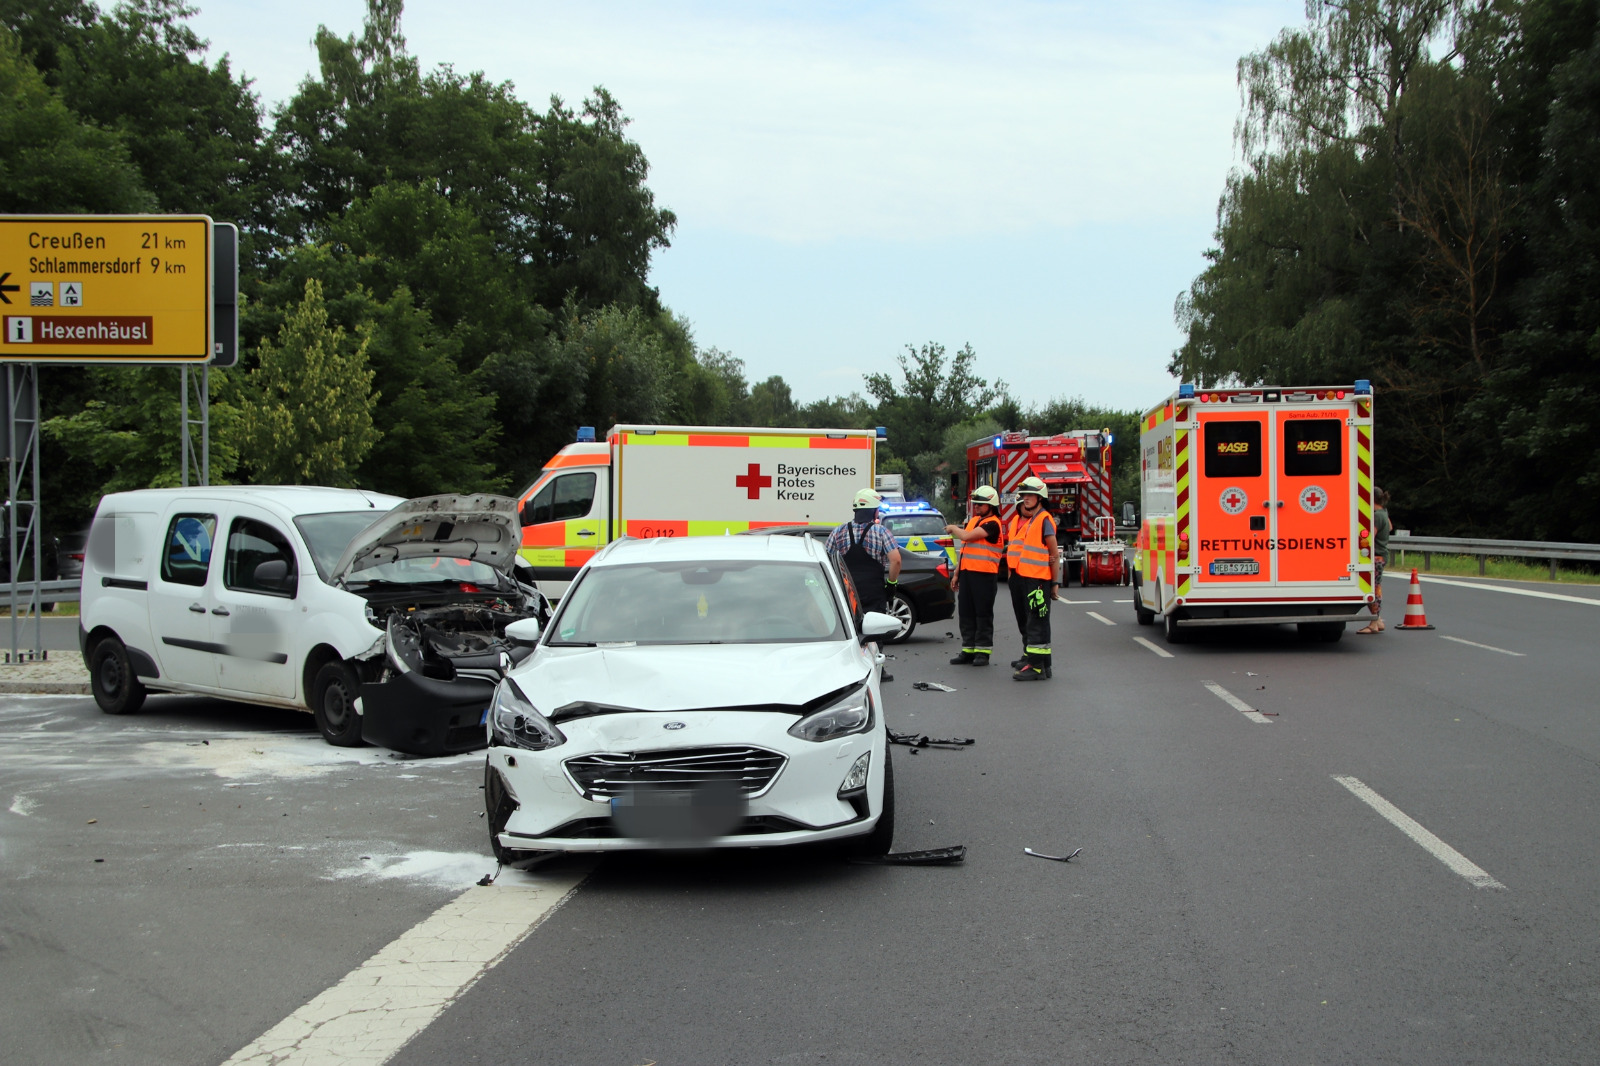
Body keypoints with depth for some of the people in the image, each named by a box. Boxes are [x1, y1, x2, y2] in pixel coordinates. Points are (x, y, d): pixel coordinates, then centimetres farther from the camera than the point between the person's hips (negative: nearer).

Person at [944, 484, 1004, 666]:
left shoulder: (992, 523, -11)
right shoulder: (972, 521, 18)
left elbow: (967, 536, -20)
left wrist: (953, 528, 1)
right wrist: (956, 574, 19)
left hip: (984, 574, -8)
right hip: (967, 573, 8)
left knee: (983, 614, -2)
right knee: (966, 613, 9)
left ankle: (983, 652, 2)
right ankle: (968, 650, 15)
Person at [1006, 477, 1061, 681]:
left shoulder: (1044, 521, -9)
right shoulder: (1016, 521, 16)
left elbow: (1054, 553, -10)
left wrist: (1054, 582, -12)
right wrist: (1011, 574, 20)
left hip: (1036, 579, -9)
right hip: (1017, 578, 9)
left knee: (1037, 623, -9)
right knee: (1024, 622, 19)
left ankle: (1038, 666, -11)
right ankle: (1029, 656, 33)